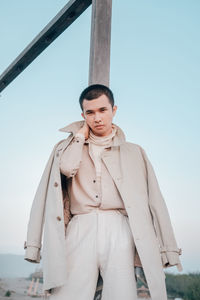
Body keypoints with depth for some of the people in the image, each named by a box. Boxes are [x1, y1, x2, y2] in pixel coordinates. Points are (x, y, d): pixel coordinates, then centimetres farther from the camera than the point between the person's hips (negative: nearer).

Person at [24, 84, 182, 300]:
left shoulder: (134, 153, 19)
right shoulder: (69, 147, 20)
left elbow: (154, 201, 13)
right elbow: (66, 168, -5)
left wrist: (166, 249, 4)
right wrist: (82, 133, 10)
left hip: (118, 230, 0)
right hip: (80, 231, 0)